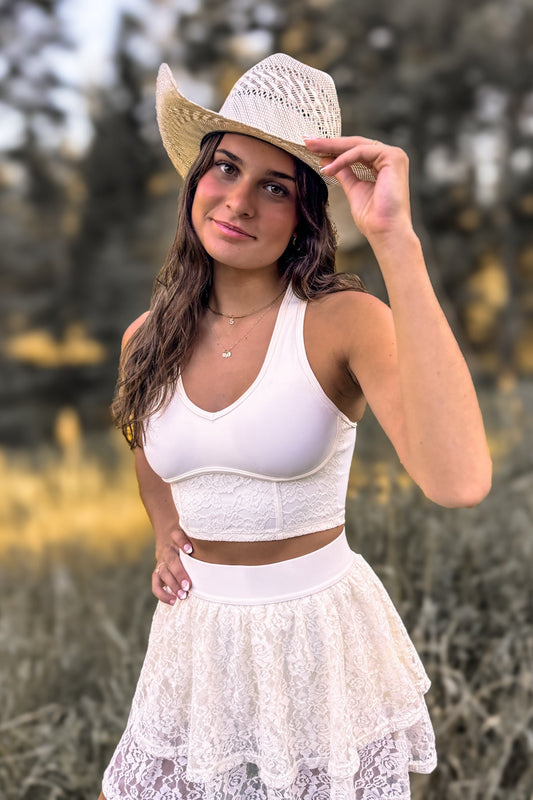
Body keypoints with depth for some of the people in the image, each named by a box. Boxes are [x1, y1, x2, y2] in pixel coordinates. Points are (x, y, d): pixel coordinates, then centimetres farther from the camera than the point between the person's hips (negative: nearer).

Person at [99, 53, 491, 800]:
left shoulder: (343, 322, -17)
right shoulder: (147, 338, -2)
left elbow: (459, 480, -37)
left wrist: (395, 238, -37)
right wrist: (165, 535, 5)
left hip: (321, 636, -4)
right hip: (197, 636, 4)